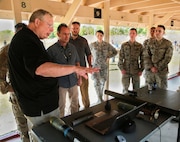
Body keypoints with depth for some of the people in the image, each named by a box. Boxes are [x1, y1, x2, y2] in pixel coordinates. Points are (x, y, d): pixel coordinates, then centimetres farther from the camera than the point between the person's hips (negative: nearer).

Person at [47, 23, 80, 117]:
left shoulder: (73, 48, 2)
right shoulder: (51, 50, -12)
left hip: (73, 82, 4)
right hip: (60, 84, -4)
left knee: (75, 103, 17)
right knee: (61, 106, 11)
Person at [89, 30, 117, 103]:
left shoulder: (107, 44, 0)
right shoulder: (92, 45, -2)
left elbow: (115, 52, 11)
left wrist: (108, 57, 2)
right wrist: (92, 58, 1)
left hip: (104, 66, 2)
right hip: (95, 66, -2)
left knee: (102, 82, 11)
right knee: (97, 82, -10)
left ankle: (100, 97, 30)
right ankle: (100, 99, -4)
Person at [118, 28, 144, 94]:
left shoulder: (140, 46, 2)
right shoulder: (124, 45, 1)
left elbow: (142, 59, 4)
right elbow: (120, 58, 1)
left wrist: (141, 70, -1)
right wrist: (121, 68, -6)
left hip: (136, 71, 1)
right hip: (126, 70, -1)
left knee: (136, 88, 9)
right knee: (125, 88, 4)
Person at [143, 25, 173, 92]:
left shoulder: (168, 44, -3)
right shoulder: (150, 43, 5)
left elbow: (167, 58, -9)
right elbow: (146, 56, 1)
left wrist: (157, 68, -13)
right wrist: (151, 67, -11)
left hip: (161, 71, -2)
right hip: (150, 71, 3)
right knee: (150, 89, 10)